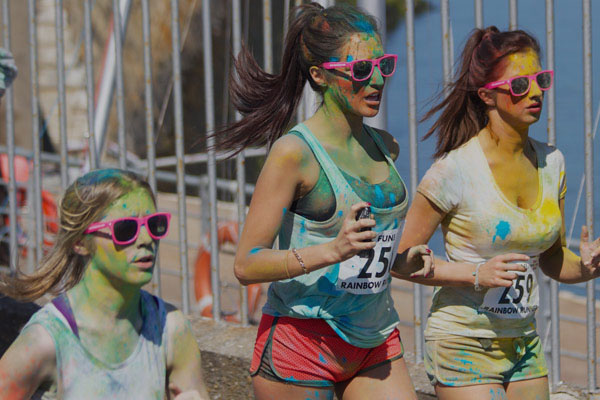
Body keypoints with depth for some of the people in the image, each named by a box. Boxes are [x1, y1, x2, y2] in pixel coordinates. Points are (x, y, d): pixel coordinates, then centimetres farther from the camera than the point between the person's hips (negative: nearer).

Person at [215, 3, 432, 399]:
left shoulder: (385, 147, 9)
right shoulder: (295, 152, -12)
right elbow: (247, 265, -16)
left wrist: (403, 260, 5)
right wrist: (333, 250, -27)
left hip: (376, 342, 6)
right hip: (302, 337, -6)